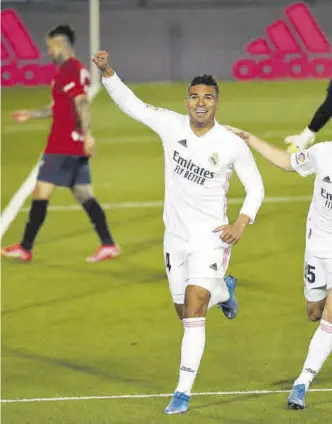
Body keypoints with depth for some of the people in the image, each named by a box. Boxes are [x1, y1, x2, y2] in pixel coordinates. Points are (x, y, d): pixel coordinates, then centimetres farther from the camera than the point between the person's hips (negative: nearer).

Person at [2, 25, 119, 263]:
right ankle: (108, 245, 1)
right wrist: (31, 115, 32)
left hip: (63, 145, -9)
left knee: (41, 193, -2)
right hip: (76, 146, 9)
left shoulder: (67, 71, -13)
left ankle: (25, 248, 2)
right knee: (84, 196, 8)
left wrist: (87, 134, -33)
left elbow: (82, 103, -25)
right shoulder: (78, 69, 18)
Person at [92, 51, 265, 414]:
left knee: (193, 313, -16)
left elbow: (255, 186, -1)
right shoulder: (172, 125, -5)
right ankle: (223, 290, 52)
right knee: (186, 312, 17)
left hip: (210, 237, -4)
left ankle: (183, 392, -11)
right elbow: (130, 103, 0)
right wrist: (107, 71, -14)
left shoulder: (233, 145, -12)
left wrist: (242, 222, -15)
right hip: (176, 236, 4)